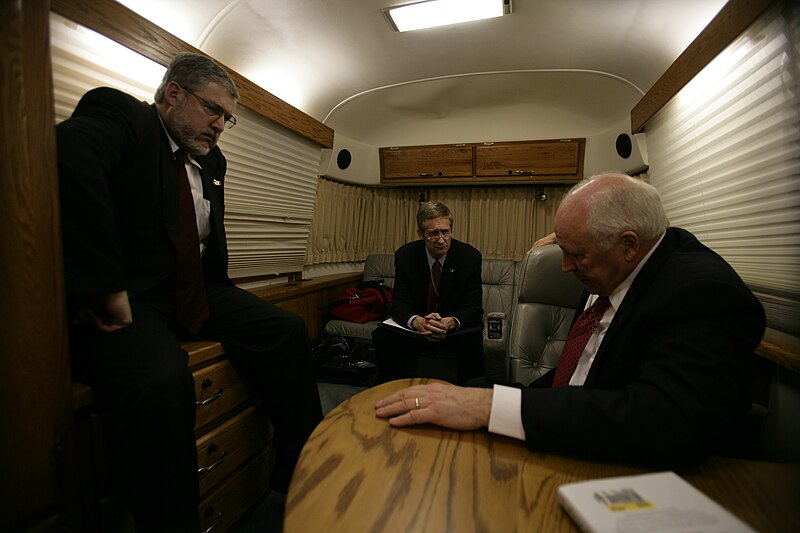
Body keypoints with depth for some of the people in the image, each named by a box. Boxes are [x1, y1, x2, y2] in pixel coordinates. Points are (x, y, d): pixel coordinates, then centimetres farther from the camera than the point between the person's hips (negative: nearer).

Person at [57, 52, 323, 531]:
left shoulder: (213, 160, 17)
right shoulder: (119, 114, -5)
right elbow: (68, 154, -29)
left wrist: (219, 293, 9)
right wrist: (105, 287, -31)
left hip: (195, 292, 8)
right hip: (125, 298, -7)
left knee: (289, 330, -5)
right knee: (162, 379, -36)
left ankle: (302, 473, 6)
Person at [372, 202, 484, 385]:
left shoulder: (470, 256, -11)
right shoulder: (405, 255, -8)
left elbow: (474, 307, -13)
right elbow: (399, 303, -11)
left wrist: (450, 322, -37)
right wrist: (417, 322, -35)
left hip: (455, 329, -1)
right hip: (416, 328, 1)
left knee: (475, 341, -32)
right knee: (382, 336, -24)